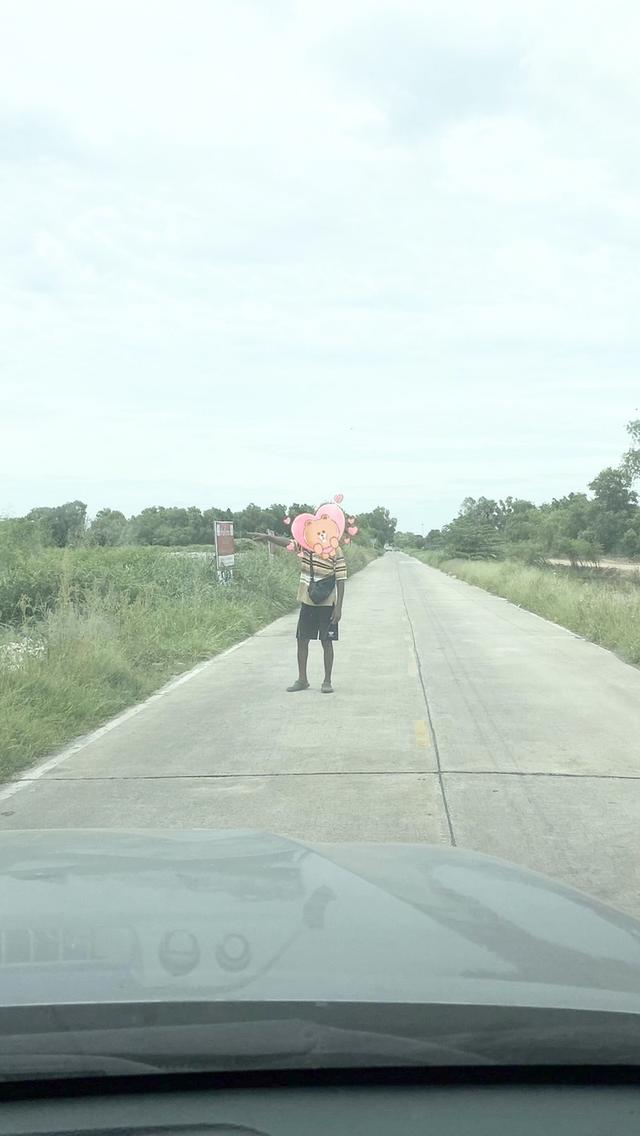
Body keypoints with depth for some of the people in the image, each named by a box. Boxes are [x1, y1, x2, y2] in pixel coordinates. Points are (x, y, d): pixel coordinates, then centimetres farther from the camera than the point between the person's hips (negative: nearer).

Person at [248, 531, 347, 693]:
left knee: (326, 642, 2)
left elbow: (340, 581, -12)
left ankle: (327, 681, 12)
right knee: (302, 640, 8)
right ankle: (302, 679, 18)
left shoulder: (336, 551, -12)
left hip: (327, 604, -5)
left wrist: (338, 607, -15)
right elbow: (287, 542, 1)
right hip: (307, 602, 5)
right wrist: (268, 537, -16)